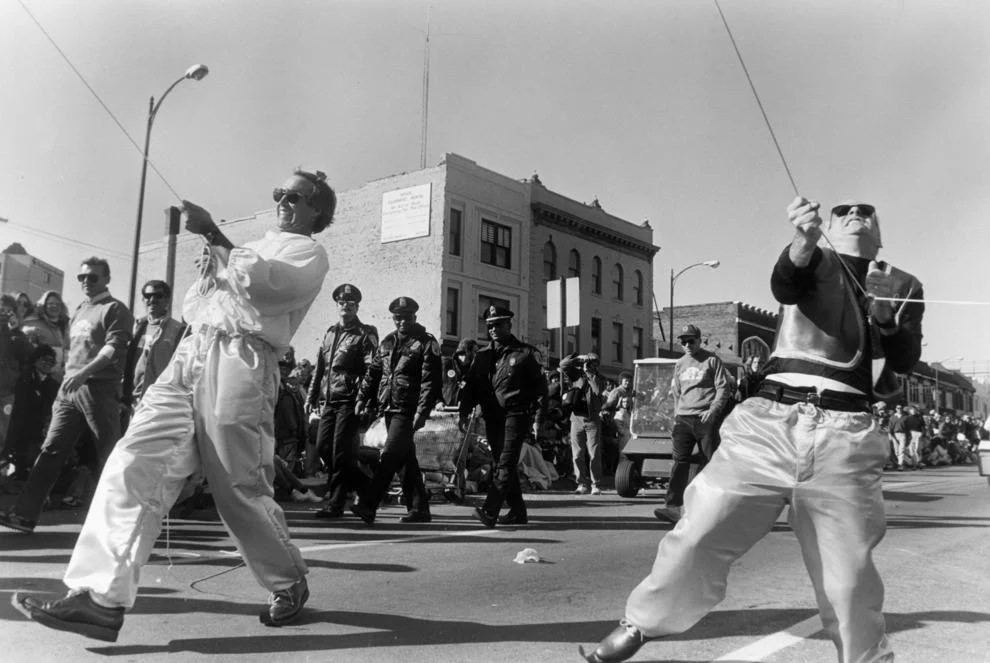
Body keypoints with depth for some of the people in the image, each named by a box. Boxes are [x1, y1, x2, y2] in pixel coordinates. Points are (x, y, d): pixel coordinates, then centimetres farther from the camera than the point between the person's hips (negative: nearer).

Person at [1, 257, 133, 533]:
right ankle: (25, 514, 4)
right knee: (51, 450, 3)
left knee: (107, 456, -2)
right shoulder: (79, 311, 22)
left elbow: (114, 347, -16)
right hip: (69, 389, 7)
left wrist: (84, 372, -28)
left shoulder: (115, 309, -2)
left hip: (99, 388, -7)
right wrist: (66, 379, 16)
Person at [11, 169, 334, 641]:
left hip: (239, 361, -7)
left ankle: (289, 585, 19)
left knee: (240, 490, -2)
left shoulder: (309, 254, 7)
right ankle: (101, 597, -10)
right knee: (134, 465, -8)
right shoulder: (256, 246, 31)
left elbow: (261, 283, -15)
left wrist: (213, 236, -10)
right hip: (191, 352, 7)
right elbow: (192, 304, 30)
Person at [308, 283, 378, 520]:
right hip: (329, 400, 7)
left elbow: (371, 371, -11)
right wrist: (312, 396, 17)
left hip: (350, 401, -7)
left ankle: (335, 504, 2)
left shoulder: (365, 334, -3)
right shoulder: (329, 333, 18)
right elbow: (320, 367, 21)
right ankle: (364, 484, 23)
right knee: (323, 447, 7)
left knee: (341, 453, -6)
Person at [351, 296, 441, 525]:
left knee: (390, 457, -12)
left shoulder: (427, 343, -4)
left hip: (408, 410, -7)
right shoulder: (387, 342, 16)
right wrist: (362, 398, 9)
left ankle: (367, 505, -13)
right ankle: (419, 509, 19)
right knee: (406, 459, 11)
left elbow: (430, 381, -12)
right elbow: (373, 373, 20)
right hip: (389, 409, 7)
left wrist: (422, 411, -19)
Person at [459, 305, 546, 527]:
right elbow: (470, 385, 10)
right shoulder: (482, 356, 14)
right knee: (503, 464, 11)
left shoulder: (525, 354, 0)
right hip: (492, 417, 6)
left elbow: (540, 388, -1)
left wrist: (539, 419, -8)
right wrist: (464, 412, -4)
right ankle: (518, 512, 21)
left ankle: (490, 512, -20)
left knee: (505, 465, -13)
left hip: (516, 416, -6)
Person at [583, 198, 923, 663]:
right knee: (697, 537, -7)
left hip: (844, 440, 2)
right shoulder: (814, 262, 12)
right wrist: (804, 240, -33)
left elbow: (906, 359, 7)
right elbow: (784, 284, -12)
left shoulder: (904, 286, 19)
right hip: (770, 421, -1)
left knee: (849, 581, 1)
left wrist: (884, 313, -13)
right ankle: (642, 624, 16)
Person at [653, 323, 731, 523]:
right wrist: (676, 417, 18)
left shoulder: (712, 360, 0)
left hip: (706, 419, -4)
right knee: (680, 461, -6)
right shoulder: (680, 364, 17)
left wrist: (713, 410, -17)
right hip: (683, 418, 4)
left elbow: (723, 388, -5)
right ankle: (674, 506, -12)